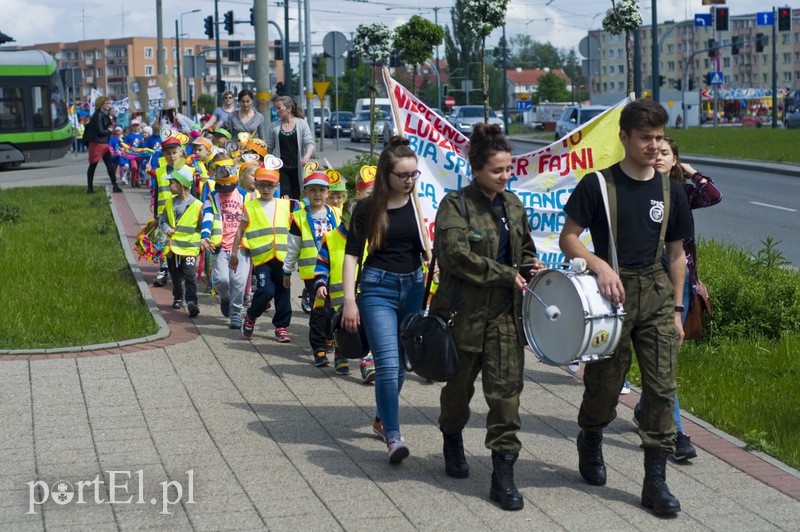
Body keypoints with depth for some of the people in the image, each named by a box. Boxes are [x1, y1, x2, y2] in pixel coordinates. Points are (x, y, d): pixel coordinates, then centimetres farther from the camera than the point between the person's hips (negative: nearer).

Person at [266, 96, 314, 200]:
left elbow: (309, 143, -5)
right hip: (281, 168, 1)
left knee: (297, 199, 4)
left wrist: (307, 156, -23)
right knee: (285, 197, -13)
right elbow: (269, 146, 13)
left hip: (297, 168, -1)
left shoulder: (302, 123, 2)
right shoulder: (274, 126, 8)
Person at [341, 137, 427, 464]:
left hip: (413, 287, 3)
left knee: (402, 363, 12)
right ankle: (393, 436, -15)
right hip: (378, 287, -3)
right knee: (387, 363, -14)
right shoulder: (368, 208, -4)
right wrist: (349, 300, -9)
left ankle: (382, 420, 32)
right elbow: (351, 255, -3)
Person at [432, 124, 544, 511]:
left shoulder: (513, 205, 11)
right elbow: (456, 254, -22)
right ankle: (452, 443, 43)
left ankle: (503, 475, -3)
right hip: (466, 313, -4)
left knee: (506, 388, -4)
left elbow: (525, 247, 26)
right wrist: (507, 275, -19)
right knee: (460, 384, 14)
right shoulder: (456, 204, -9)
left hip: (505, 313, 4)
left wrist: (531, 265, 2)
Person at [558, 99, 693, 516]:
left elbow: (676, 254, 14)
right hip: (610, 293, -3)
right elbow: (568, 239, -3)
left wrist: (677, 310, 11)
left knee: (662, 385, -4)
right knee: (604, 382, 6)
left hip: (656, 294, 3)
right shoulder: (597, 185, -5)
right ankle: (590, 442, 39)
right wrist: (600, 266, -20)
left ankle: (655, 481, 1)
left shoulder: (670, 192, 7)